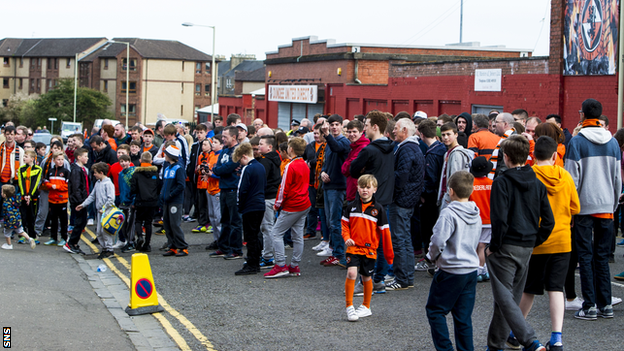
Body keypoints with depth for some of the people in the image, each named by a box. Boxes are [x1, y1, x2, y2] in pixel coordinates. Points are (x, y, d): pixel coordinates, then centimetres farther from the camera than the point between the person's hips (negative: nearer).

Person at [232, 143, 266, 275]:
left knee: (250, 236, -4)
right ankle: (255, 263, 20)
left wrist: (240, 207, -3)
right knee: (255, 235, 15)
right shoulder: (261, 167, 11)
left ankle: (252, 265, -3)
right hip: (261, 205, 8)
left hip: (250, 207, -8)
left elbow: (242, 190, -15)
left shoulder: (247, 169, -15)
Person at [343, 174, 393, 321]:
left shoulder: (378, 209, -2)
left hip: (369, 248, 0)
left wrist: (388, 253, 3)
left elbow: (384, 231, 2)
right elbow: (345, 224, 10)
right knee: (351, 273, -16)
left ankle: (366, 307, 29)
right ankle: (349, 307, -8)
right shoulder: (351, 206, 2)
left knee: (366, 277, 10)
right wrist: (347, 237, -10)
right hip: (353, 247, 0)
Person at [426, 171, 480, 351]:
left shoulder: (449, 213, -17)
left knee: (435, 310, 7)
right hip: (471, 270, 7)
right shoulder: (476, 215, 7)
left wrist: (433, 257, -3)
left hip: (451, 271, -7)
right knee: (464, 316, 12)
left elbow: (438, 241, -22)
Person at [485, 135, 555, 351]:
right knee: (512, 296, 16)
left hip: (505, 247, -7)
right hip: (527, 248, 7)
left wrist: (493, 246, -10)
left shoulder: (502, 182, -13)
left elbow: (499, 219, -20)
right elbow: (548, 221, 4)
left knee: (504, 298, -4)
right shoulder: (537, 184, 6)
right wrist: (534, 242, 13)